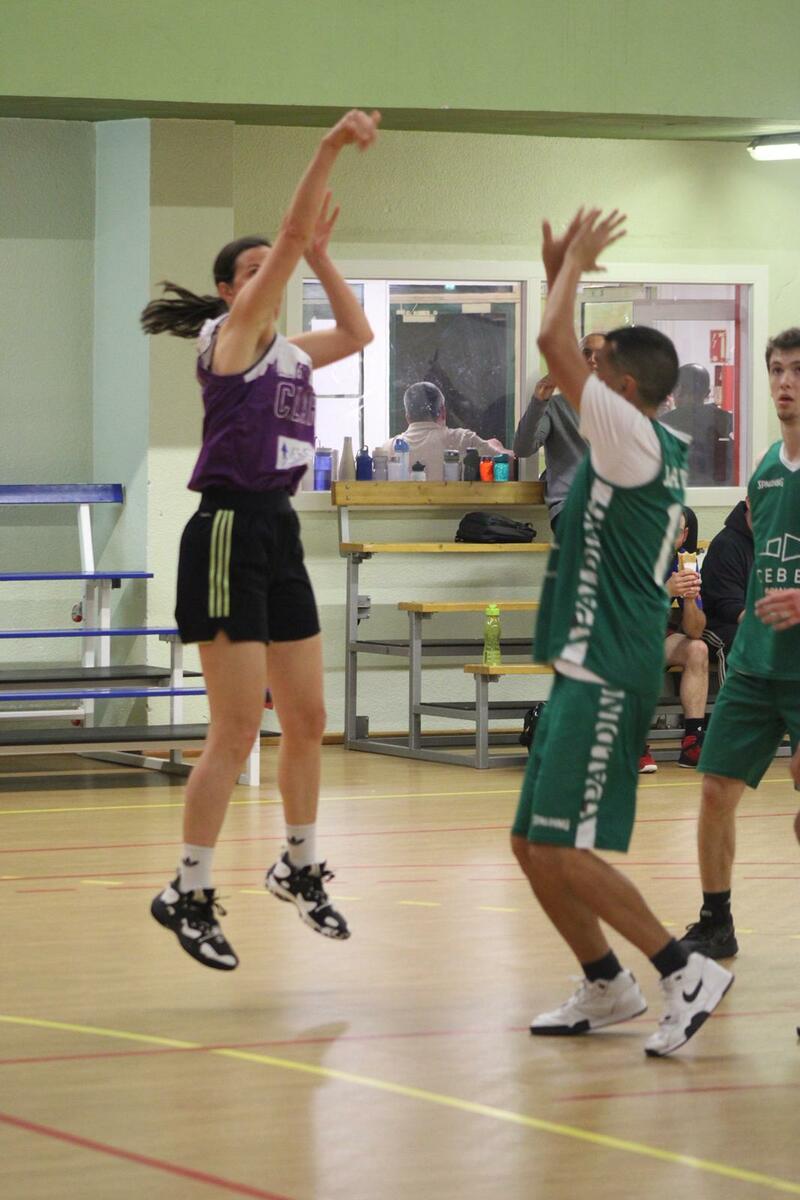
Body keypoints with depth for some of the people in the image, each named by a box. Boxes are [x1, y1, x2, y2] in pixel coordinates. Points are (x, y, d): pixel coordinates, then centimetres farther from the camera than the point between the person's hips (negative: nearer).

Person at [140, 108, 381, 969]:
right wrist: (328, 148, -21)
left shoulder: (289, 351, 14)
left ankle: (299, 868, 28)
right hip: (228, 534, -8)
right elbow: (288, 236, -16)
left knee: (306, 719, 12)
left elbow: (358, 333, 28)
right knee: (237, 728, -9)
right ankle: (188, 895, -2)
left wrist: (320, 256, 18)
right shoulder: (231, 335, -7)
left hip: (278, 534, 8)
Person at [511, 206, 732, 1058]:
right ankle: (605, 988, 20)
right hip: (587, 669, 10)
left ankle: (684, 972, -9)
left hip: (606, 676, -10)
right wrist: (562, 269, 21)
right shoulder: (656, 445, 14)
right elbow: (564, 353, 28)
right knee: (531, 844, 12)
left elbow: (553, 343, -17)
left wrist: (576, 262, -3)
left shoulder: (634, 435, -12)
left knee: (563, 851, -13)